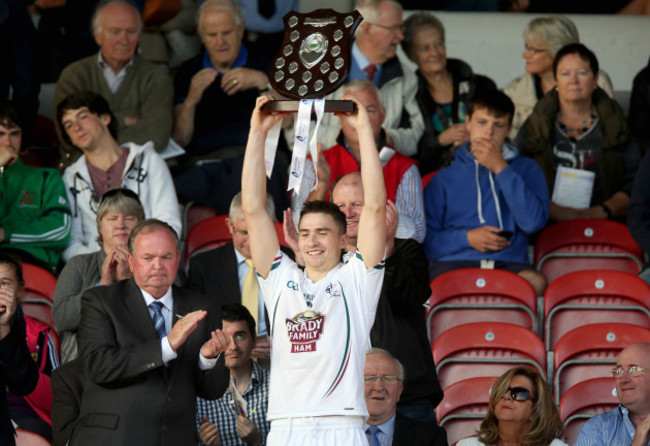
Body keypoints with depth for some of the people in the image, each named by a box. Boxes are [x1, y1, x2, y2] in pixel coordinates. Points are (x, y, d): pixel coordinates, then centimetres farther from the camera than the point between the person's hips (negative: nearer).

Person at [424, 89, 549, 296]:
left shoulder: (527, 169, 19)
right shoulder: (445, 178, 18)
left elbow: (534, 222, 0)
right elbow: (426, 238, 11)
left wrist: (501, 169, 2)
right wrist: (466, 238, -6)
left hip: (509, 263, 2)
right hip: (453, 263, -1)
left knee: (535, 281, -36)